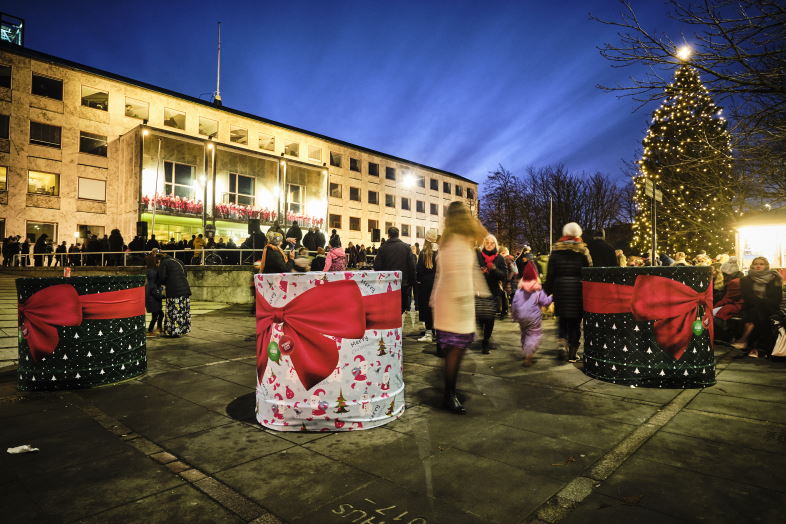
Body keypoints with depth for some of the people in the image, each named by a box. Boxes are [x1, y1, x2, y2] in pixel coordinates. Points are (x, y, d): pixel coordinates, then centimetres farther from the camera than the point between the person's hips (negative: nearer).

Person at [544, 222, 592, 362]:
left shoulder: (556, 250, 1)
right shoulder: (583, 250, -2)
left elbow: (550, 273, 0)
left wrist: (547, 291, 6)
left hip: (560, 288, 1)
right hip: (578, 288, -1)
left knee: (563, 318, 16)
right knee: (575, 320, 7)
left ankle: (562, 342, -5)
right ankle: (572, 352, 10)